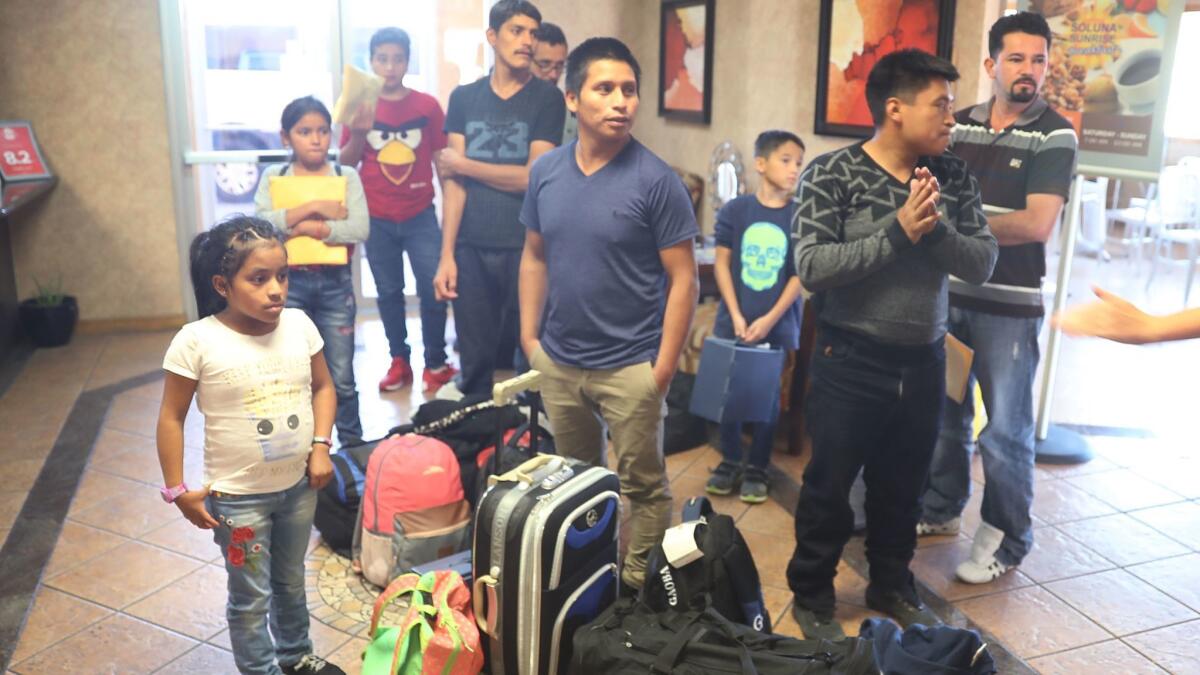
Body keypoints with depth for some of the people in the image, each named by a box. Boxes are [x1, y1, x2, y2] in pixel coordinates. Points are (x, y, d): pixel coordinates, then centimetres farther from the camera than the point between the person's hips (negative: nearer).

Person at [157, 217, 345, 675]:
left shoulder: (299, 325, -8)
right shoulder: (197, 342, -19)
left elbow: (322, 387, 6)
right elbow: (172, 418, -10)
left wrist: (320, 446, -5)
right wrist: (177, 491, -8)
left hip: (299, 486, 4)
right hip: (237, 496, -4)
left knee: (291, 580, 25)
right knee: (251, 598, 11)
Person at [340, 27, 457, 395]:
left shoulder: (427, 105, -2)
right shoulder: (360, 106, 1)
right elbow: (345, 163, 4)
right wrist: (358, 135, -15)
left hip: (420, 216, -1)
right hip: (377, 219, 1)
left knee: (432, 290, -2)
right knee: (389, 291, 11)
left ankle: (436, 363, 13)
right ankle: (399, 361, 23)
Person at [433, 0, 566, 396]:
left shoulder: (547, 98, 0)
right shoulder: (464, 98, 8)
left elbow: (533, 177, -9)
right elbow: (453, 181, 3)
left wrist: (461, 163, -2)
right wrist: (446, 254, -4)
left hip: (526, 247, -2)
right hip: (471, 247, 2)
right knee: (475, 360, 10)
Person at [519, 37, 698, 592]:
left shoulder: (655, 180, -14)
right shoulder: (546, 171, 0)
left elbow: (682, 278, -12)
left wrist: (663, 367, -13)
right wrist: (529, 337, 6)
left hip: (630, 366, -4)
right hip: (557, 360, 5)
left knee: (642, 484, 11)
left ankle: (638, 583, 30)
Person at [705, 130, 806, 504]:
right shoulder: (735, 209, -3)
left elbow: (800, 274, -4)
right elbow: (721, 263, -2)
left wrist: (770, 319, -11)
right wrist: (736, 316, -9)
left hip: (778, 324, 0)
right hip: (733, 319, 1)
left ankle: (757, 469, 21)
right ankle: (730, 460, 26)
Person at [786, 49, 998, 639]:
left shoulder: (954, 177, 2)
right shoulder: (831, 174, -12)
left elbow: (982, 264, -3)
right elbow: (812, 267, -21)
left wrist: (934, 228, -20)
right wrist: (899, 230, -24)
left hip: (924, 363, 5)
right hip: (851, 363, -4)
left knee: (903, 489, 19)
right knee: (829, 488, 10)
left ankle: (891, 586, 41)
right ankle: (811, 594, 30)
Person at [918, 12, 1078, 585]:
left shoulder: (1055, 136, -8)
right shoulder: (959, 125, 6)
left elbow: (1037, 224, -19)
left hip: (1010, 305, -4)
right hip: (948, 294, 5)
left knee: (1006, 430, 3)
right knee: (943, 412, 16)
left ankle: (1005, 541, 18)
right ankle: (940, 508, 34)